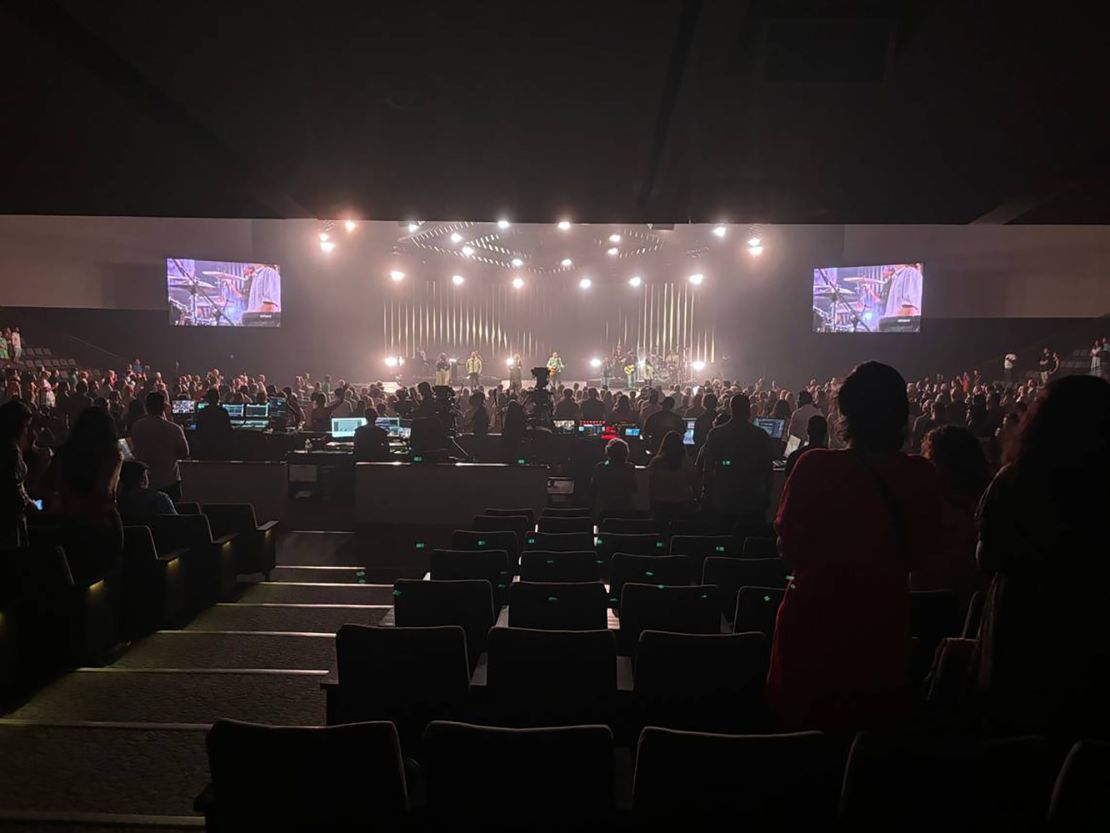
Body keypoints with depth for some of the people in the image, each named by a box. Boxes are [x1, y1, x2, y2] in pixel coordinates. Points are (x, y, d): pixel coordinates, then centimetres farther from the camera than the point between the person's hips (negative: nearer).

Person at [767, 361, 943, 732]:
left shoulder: (816, 467, -22)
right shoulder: (922, 476, -11)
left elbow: (790, 549, -13)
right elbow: (919, 553, 3)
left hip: (816, 630, -3)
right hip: (885, 631, 3)